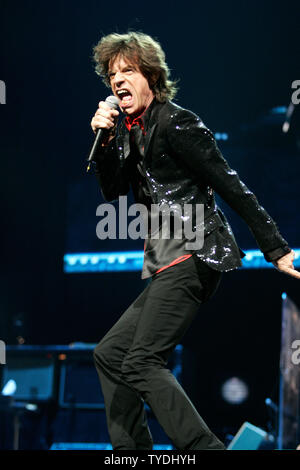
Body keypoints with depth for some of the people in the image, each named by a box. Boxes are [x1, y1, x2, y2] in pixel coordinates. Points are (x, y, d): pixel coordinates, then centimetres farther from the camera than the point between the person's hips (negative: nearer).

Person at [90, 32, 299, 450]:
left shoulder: (176, 123, -11)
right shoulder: (130, 129, 15)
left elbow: (232, 187, -14)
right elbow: (113, 191, 11)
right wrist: (103, 138, -4)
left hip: (193, 255, -9)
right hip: (167, 264, 9)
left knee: (142, 362, -18)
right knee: (109, 353, 10)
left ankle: (205, 449, -22)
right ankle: (131, 450, 12)